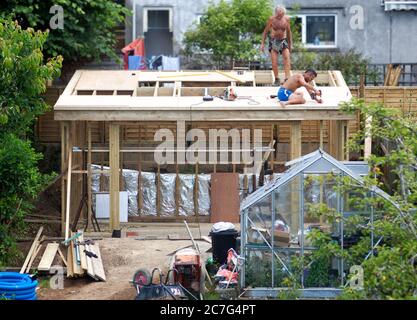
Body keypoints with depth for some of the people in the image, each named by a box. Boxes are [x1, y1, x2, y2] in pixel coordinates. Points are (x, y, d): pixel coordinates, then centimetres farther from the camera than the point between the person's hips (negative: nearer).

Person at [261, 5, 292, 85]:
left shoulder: (286, 19, -4)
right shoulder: (272, 19, -9)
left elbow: (288, 31, 10)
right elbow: (265, 31, 1)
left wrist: (290, 44, 16)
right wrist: (262, 43, -1)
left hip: (283, 40, 1)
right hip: (273, 40, -1)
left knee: (287, 58, -17)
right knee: (274, 61, -9)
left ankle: (287, 79, -21)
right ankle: (277, 79, 2)